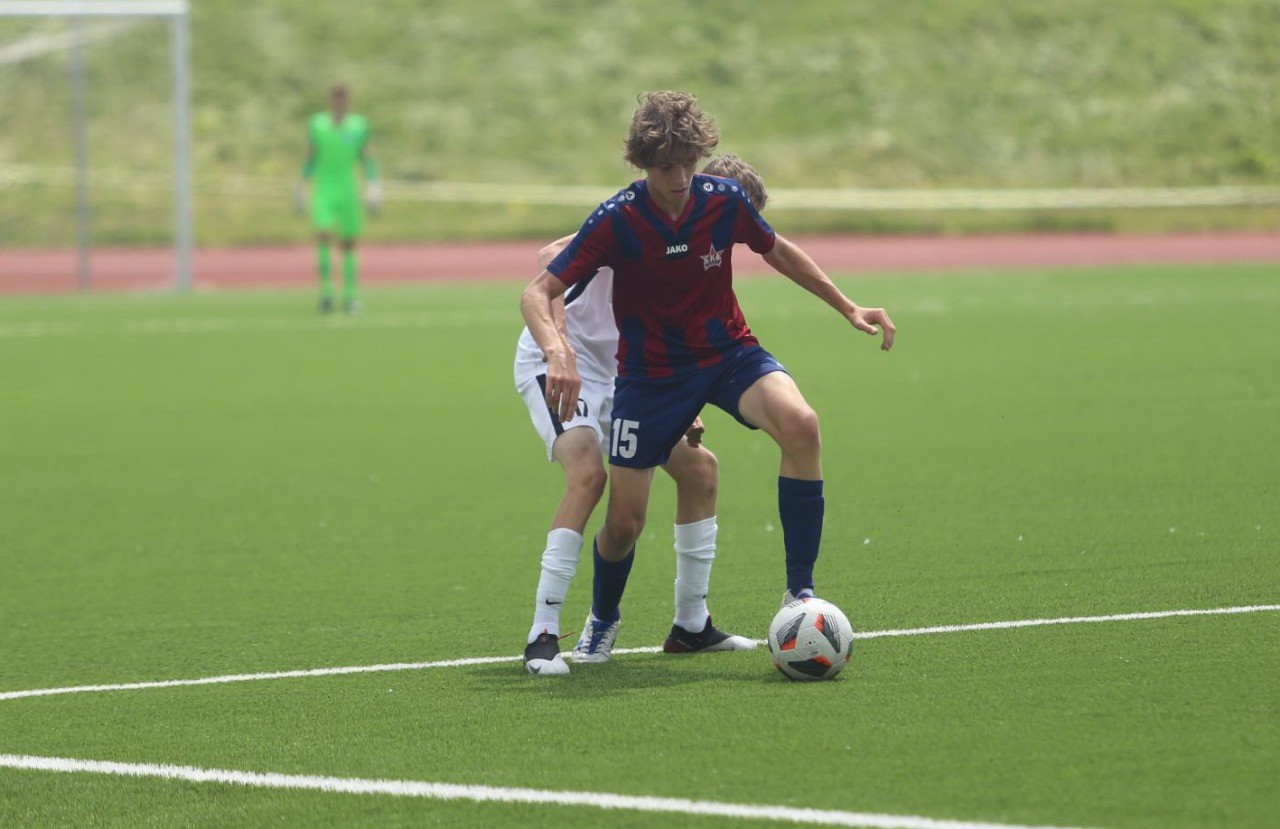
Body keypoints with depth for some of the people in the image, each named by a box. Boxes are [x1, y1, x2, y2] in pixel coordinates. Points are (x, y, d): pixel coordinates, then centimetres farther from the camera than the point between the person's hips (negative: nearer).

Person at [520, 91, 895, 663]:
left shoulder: (724, 200, -10)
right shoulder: (617, 221, -18)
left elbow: (776, 251, 12)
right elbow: (537, 293, -18)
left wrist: (847, 307, 10)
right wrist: (558, 352, -38)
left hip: (729, 353, 1)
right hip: (650, 374, -1)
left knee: (800, 424, -30)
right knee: (623, 523, -3)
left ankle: (799, 592, -22)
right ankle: (602, 619, 33)